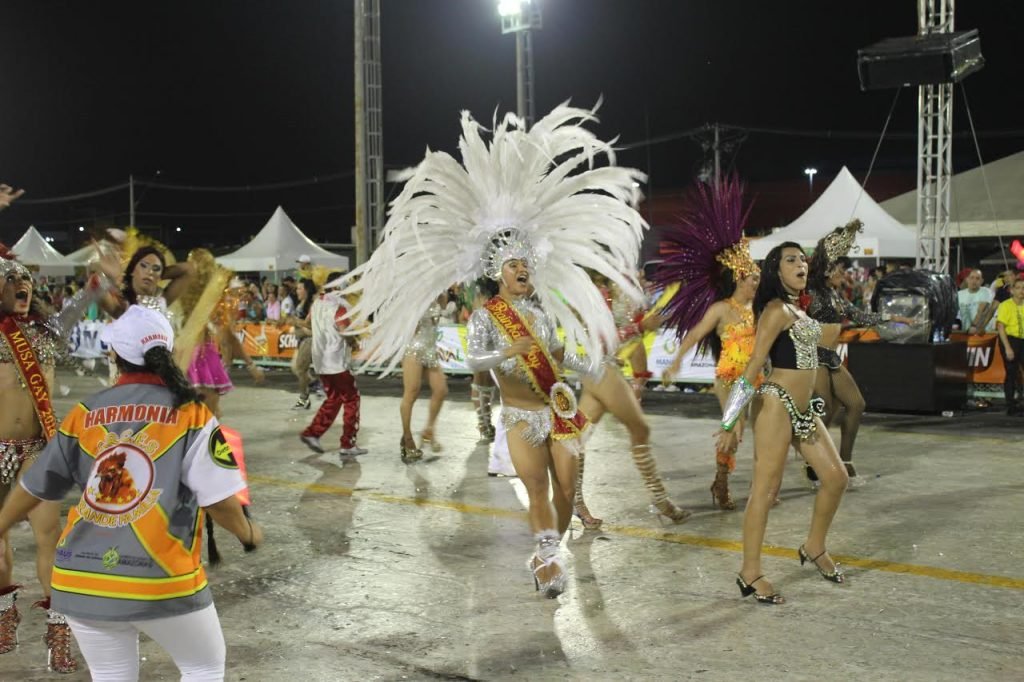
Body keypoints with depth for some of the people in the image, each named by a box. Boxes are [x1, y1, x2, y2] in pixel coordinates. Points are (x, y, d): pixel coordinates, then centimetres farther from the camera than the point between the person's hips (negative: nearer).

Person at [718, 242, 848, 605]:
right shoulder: (777, 309, -11)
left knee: (836, 476, 10)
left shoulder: (797, 309, 17)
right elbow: (754, 365, -15)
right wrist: (730, 424, -17)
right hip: (777, 405, -9)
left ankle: (814, 548, 28)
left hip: (803, 408, 10)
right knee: (765, 489, -5)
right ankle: (750, 572, 3)